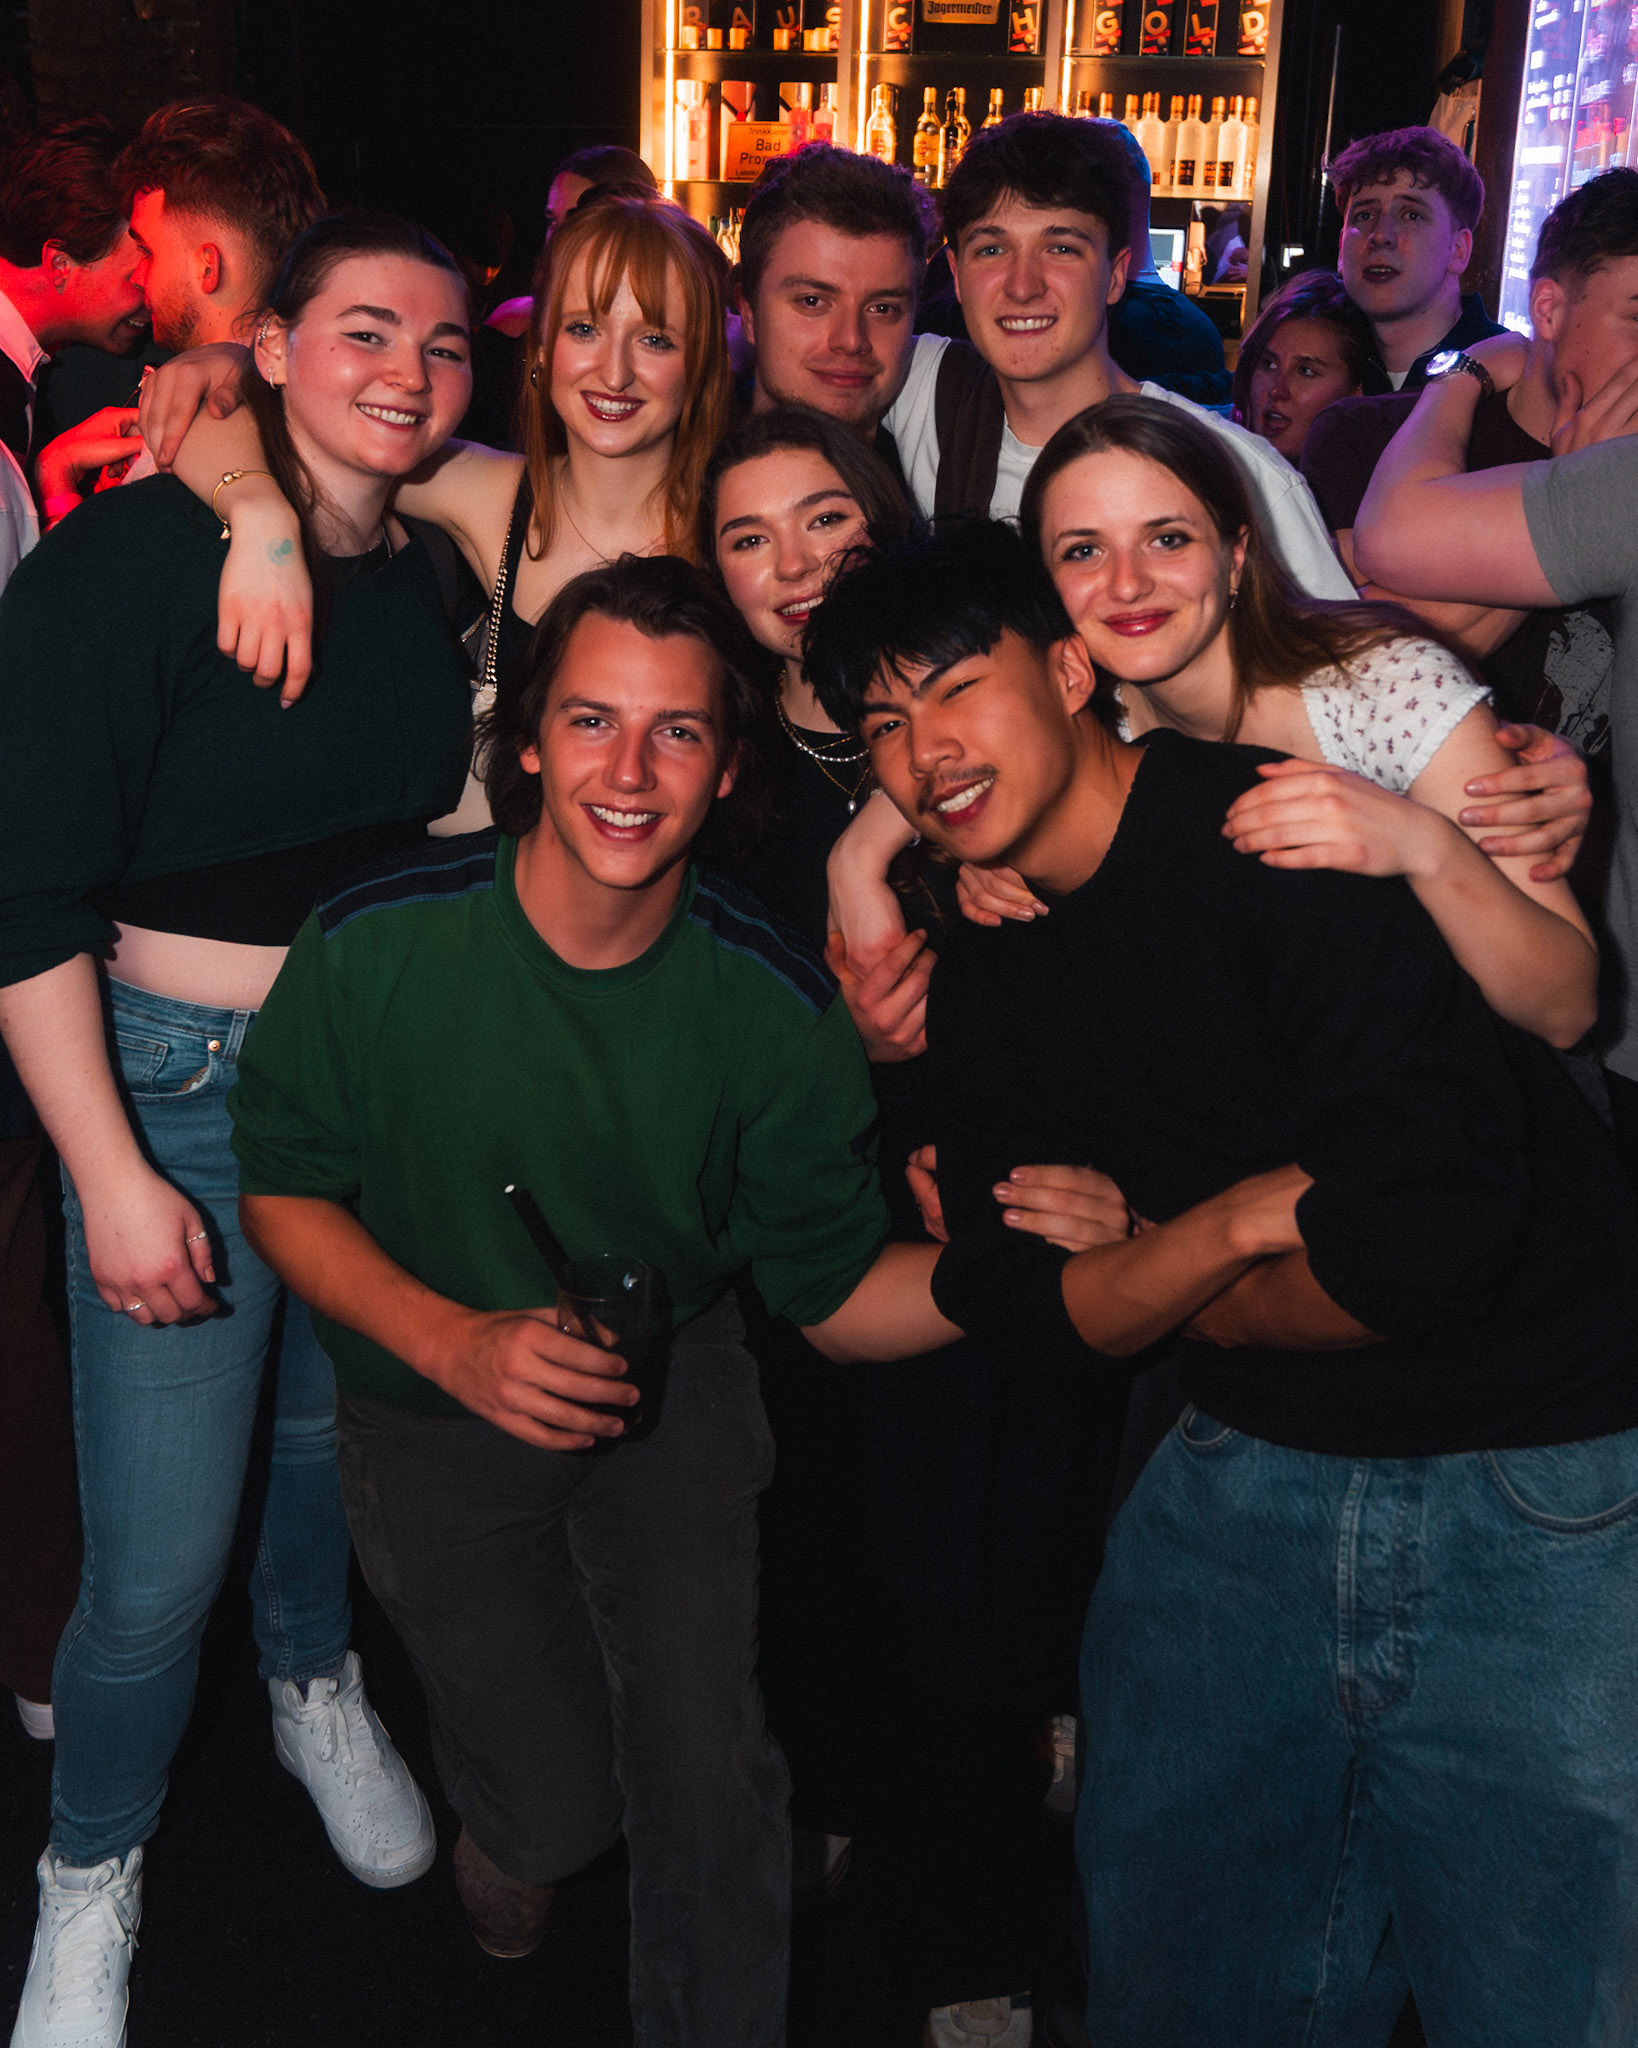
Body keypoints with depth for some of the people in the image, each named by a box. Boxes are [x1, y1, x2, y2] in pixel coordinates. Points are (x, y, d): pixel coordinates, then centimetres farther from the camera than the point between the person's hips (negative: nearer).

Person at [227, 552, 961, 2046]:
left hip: (671, 1382, 1)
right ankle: (514, 1812, 41)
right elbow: (286, 1189, -9)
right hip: (436, 1399, 0)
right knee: (557, 1816, 1)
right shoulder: (377, 944, -22)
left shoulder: (772, 1004, -18)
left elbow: (837, 1293, -11)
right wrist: (457, 1342, -25)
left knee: (709, 1783, -8)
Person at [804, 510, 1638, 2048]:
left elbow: (1432, 1220, -25)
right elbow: (1016, 1309, 0)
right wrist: (1238, 1221, -17)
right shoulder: (983, 986, 5)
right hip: (1245, 1477, 6)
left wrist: (1200, 1308, -7)